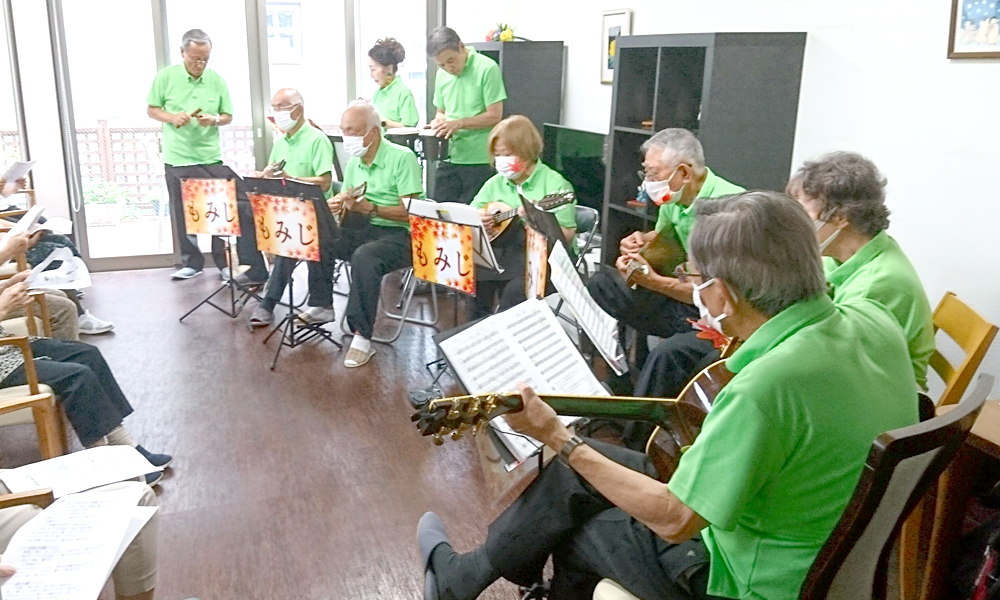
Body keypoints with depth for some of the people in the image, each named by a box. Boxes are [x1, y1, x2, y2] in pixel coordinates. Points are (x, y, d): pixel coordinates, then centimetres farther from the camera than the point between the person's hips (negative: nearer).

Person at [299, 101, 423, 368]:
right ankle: (322, 306, 3)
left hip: (397, 234, -7)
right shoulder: (354, 162, 12)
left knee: (364, 256, -36)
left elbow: (410, 212, -16)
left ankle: (362, 336, -28)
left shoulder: (402, 157, -11)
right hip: (360, 230, 8)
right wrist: (335, 204, -7)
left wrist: (371, 208, -26)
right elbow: (345, 199, 17)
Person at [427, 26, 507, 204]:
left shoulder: (487, 68, -9)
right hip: (449, 158, 6)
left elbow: (495, 115, -12)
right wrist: (439, 122, -3)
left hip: (480, 160, -6)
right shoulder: (442, 74, 11)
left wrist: (459, 123, -19)